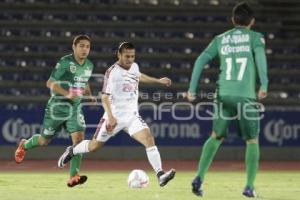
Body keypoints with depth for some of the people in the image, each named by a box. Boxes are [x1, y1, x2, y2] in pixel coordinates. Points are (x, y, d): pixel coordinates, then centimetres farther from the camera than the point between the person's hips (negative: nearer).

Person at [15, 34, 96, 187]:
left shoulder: (89, 65, 5)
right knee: (44, 141, 10)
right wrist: (67, 94, -29)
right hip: (57, 106, -4)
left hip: (75, 107, 4)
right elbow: (50, 83, -17)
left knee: (79, 138, -16)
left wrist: (89, 95, 5)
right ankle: (24, 145, 44)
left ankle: (73, 177, -17)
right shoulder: (65, 62, -16)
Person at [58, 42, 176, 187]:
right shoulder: (112, 72, -15)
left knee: (149, 139, -19)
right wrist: (110, 117, -26)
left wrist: (158, 81, 33)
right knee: (94, 146, 9)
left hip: (132, 116, 4)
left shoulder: (134, 66, 5)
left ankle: (160, 175, -25)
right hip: (114, 117, -4)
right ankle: (71, 151, 40)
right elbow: (105, 97, -15)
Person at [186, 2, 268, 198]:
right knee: (252, 141, 11)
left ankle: (199, 178, 8)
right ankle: (250, 186, 3)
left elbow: (201, 60, 7)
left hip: (224, 95, 3)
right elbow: (260, 55, -13)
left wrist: (192, 89, 8)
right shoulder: (255, 37, 6)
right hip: (246, 96, -3)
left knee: (216, 137, 20)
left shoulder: (220, 39, 15)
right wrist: (264, 85, -23)